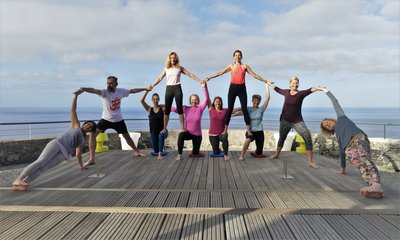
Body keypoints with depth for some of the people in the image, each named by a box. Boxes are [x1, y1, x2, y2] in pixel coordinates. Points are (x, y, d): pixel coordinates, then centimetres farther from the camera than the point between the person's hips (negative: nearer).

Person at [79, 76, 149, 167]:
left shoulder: (121, 91, -9)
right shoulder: (104, 92, -21)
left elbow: (133, 90, 6)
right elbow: (94, 90, -42)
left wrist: (145, 88, 11)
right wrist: (83, 89, -62)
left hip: (118, 120, 3)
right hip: (106, 119, -2)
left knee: (127, 136, 17)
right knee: (93, 134, -20)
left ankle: (136, 151, 41)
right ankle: (92, 159, -14)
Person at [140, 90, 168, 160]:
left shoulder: (163, 108, -2)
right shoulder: (149, 109, 2)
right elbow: (142, 101, -9)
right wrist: (147, 91, -14)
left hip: (162, 131, -3)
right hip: (153, 132, 3)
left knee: (161, 135, -40)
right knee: (156, 151, 5)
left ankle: (160, 154, -28)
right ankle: (158, 152, 43)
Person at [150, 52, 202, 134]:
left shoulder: (179, 68, 7)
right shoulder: (166, 68, 11)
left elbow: (190, 74, 5)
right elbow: (160, 78, 13)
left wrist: (200, 80, -2)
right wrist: (152, 86, 9)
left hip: (177, 88, -1)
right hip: (169, 89, 2)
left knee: (179, 108, -3)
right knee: (167, 109, 0)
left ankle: (183, 128, -2)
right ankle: (165, 128, 5)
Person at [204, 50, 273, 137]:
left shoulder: (245, 66, 8)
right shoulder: (231, 66, 10)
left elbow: (254, 75, 8)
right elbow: (219, 73, 6)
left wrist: (265, 81, 4)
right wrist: (209, 78, 1)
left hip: (242, 88, 0)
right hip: (233, 87, 0)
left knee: (244, 108, -2)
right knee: (230, 108, 0)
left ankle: (248, 130, 2)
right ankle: (225, 130, 4)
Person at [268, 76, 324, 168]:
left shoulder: (301, 93, -11)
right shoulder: (286, 92, -1)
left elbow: (310, 90, -32)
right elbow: (277, 89, 19)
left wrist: (317, 88, -53)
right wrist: (270, 84, 35)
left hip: (297, 121, -3)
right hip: (285, 120, 3)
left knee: (308, 138, -17)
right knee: (281, 138, 20)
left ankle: (311, 162, -11)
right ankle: (276, 154, 44)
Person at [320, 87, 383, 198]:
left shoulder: (341, 118, 30)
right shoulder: (338, 135, 39)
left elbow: (335, 102, 34)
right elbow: (342, 151, 41)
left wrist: (327, 92, 46)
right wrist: (342, 168, 45)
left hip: (358, 139, -7)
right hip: (349, 148, 7)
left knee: (364, 160, -33)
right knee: (359, 164, -23)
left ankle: (376, 184, -55)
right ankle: (373, 186, -45)